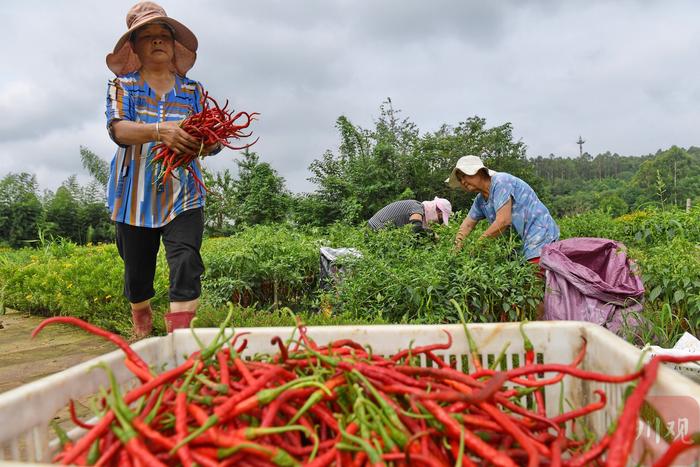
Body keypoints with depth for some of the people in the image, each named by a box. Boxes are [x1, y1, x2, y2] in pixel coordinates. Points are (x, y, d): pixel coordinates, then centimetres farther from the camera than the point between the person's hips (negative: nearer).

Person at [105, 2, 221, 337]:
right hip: (135, 196, 0)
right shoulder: (121, 86, 9)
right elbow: (117, 128, -12)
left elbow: (211, 142, 0)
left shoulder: (192, 90, 12)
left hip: (182, 195, 0)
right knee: (137, 272, 10)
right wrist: (159, 131, -32)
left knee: (186, 265, -20)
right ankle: (142, 330, 38)